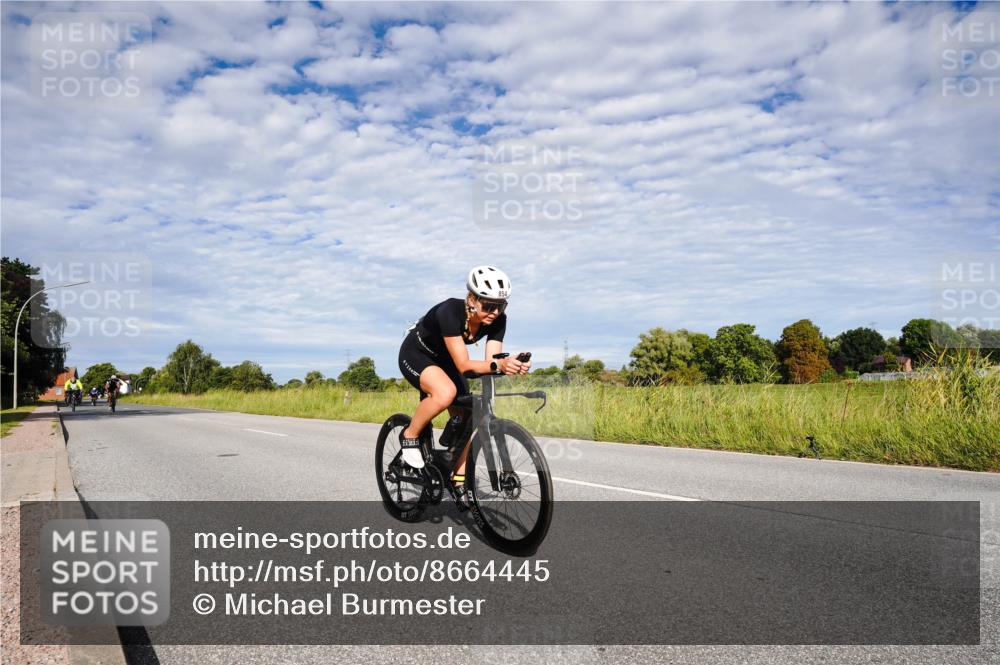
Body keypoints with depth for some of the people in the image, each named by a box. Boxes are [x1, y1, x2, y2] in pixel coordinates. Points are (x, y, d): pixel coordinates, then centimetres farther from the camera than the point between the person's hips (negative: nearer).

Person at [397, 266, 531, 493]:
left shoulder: (497, 319, -20)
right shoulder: (450, 311, -37)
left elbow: (491, 361, -23)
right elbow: (463, 364, -40)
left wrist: (511, 365, -45)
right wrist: (498, 365, -56)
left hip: (444, 360, 6)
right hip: (415, 355, -6)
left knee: (467, 419, -5)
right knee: (446, 392, -36)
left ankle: (459, 482, 10)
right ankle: (409, 436, -11)